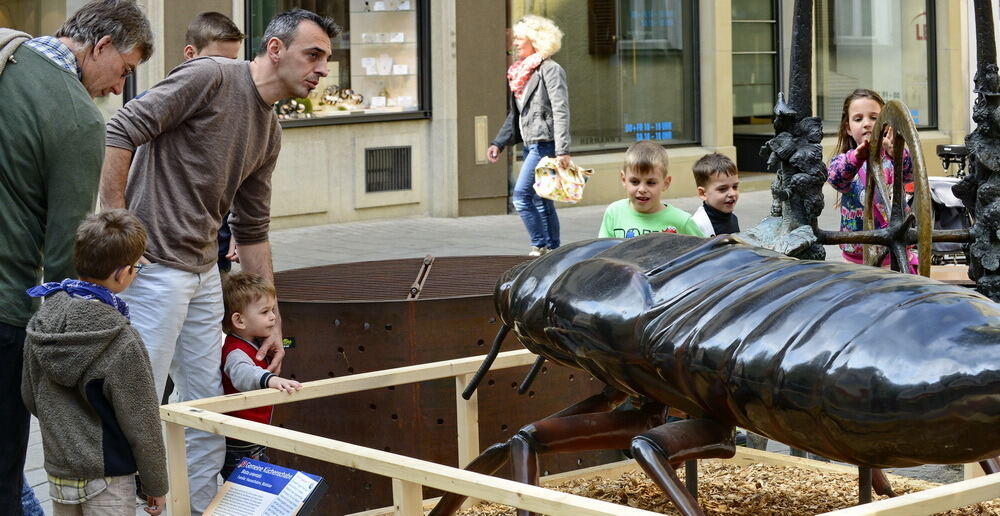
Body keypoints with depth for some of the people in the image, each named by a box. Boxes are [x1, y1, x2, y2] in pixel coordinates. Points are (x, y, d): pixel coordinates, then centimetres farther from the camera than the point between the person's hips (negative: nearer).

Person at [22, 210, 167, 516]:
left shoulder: (39, 325, -4)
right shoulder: (121, 344, -22)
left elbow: (30, 397, 8)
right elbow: (141, 423, -14)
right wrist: (156, 485, -3)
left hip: (58, 469, 6)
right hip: (105, 480, -6)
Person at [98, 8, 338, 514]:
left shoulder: (269, 132, 14)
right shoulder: (210, 76, -12)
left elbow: (253, 230, 20)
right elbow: (121, 131, -18)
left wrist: (272, 321, 19)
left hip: (203, 273, 9)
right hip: (154, 268, -9)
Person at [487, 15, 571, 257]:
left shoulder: (550, 70, -7)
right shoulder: (520, 72, 17)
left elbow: (561, 111, -14)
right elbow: (514, 115, 24)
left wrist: (562, 150, -21)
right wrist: (498, 143, 17)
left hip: (544, 143, -9)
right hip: (530, 144, 9)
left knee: (521, 195, -15)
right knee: (540, 201, 10)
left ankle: (541, 246, -8)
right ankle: (553, 250, 14)